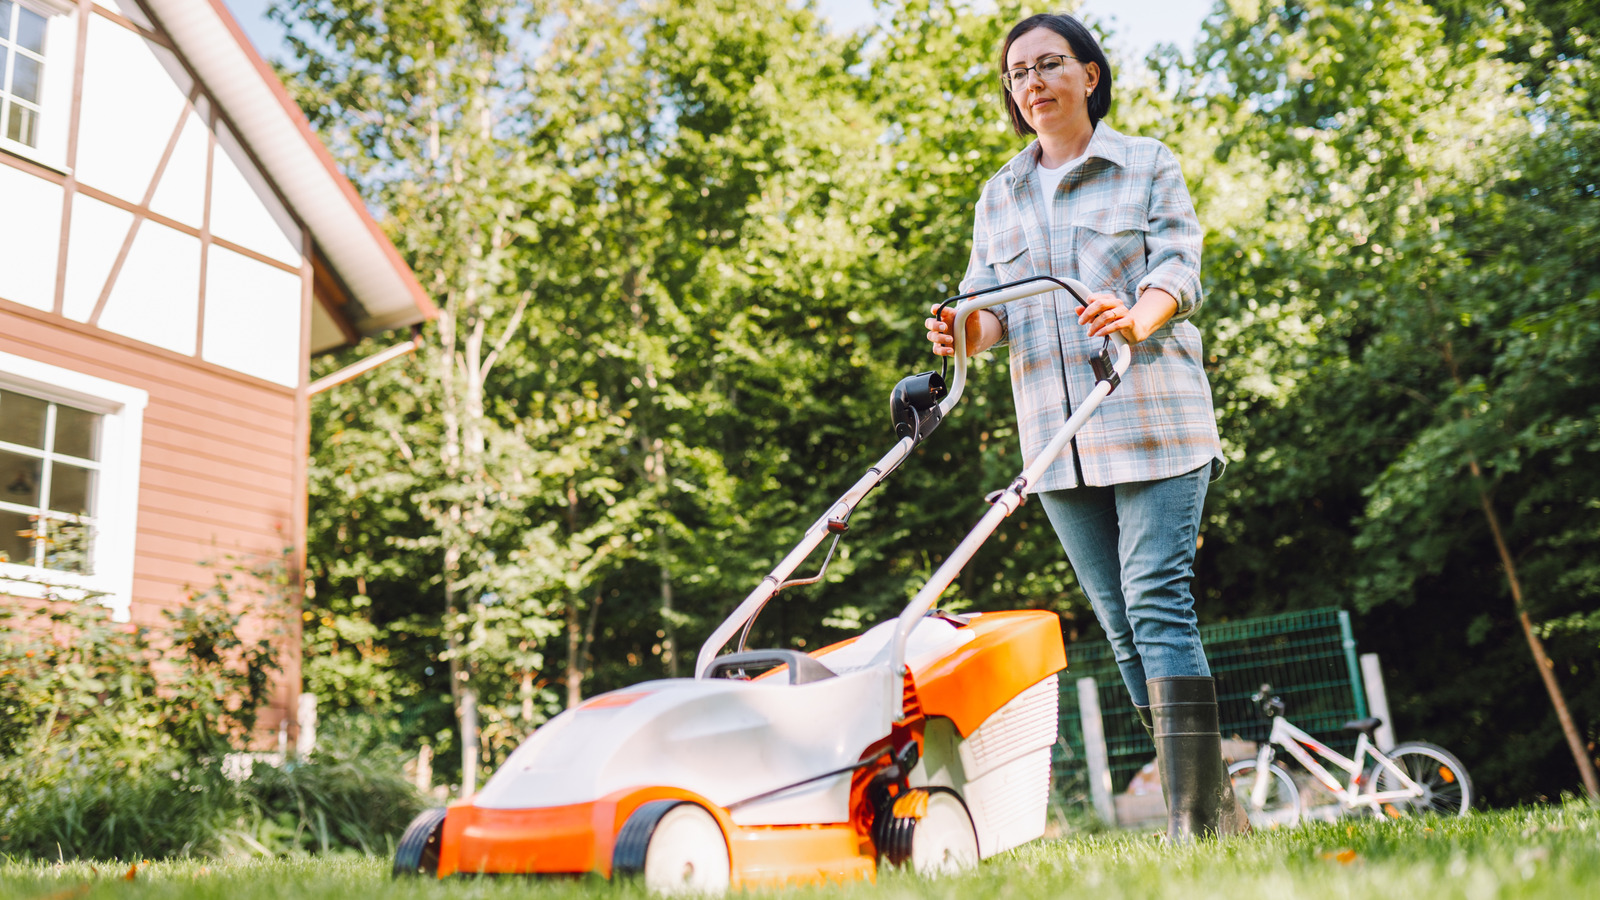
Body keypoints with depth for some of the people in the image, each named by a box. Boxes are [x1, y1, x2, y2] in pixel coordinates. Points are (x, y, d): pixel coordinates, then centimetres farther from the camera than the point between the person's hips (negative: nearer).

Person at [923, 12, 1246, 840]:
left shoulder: (1149, 166, 8)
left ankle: (1194, 819, -11)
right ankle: (1212, 803, 15)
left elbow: (1178, 268, -6)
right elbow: (989, 304, 9)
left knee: (1158, 602, -14)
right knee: (1121, 624, 5)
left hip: (1152, 419, -4)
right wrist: (966, 333, -15)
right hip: (1055, 434, 4)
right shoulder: (998, 196, 17)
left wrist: (1136, 316, -28)